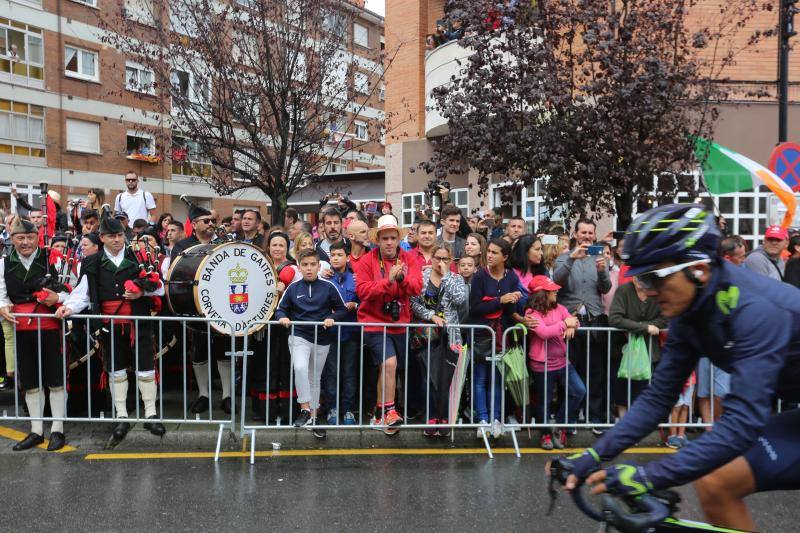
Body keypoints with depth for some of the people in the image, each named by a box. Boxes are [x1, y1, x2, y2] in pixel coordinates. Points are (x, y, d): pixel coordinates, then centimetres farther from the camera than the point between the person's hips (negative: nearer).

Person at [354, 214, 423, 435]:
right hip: (375, 323, -4)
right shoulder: (366, 261, -6)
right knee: (389, 363, -21)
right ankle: (389, 411, -8)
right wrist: (388, 280, -25)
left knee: (385, 369, 14)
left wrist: (402, 277, -26)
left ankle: (380, 415, 30)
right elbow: (363, 290, -17)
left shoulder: (409, 259, 2)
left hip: (400, 324, 4)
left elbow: (417, 287, -8)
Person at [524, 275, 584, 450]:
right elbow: (543, 332, -26)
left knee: (579, 391, -4)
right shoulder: (532, 313, -12)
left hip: (562, 362, 6)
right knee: (544, 402, 8)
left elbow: (574, 322, 1)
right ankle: (545, 434, 31)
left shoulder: (559, 308, 8)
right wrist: (564, 323, -19)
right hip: (542, 365, -6)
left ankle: (560, 427, 14)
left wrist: (572, 326, -22)